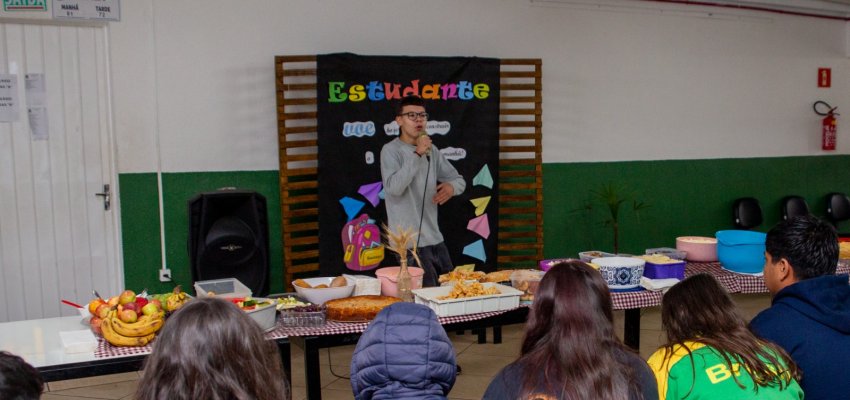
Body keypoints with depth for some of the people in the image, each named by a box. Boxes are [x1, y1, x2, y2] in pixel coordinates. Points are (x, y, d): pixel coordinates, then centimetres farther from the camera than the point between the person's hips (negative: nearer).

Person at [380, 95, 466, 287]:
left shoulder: (432, 150, 11)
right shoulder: (391, 150, -9)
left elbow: (459, 180, 15)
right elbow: (394, 187, -23)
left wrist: (451, 187, -8)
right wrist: (417, 154, -23)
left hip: (435, 238, 7)